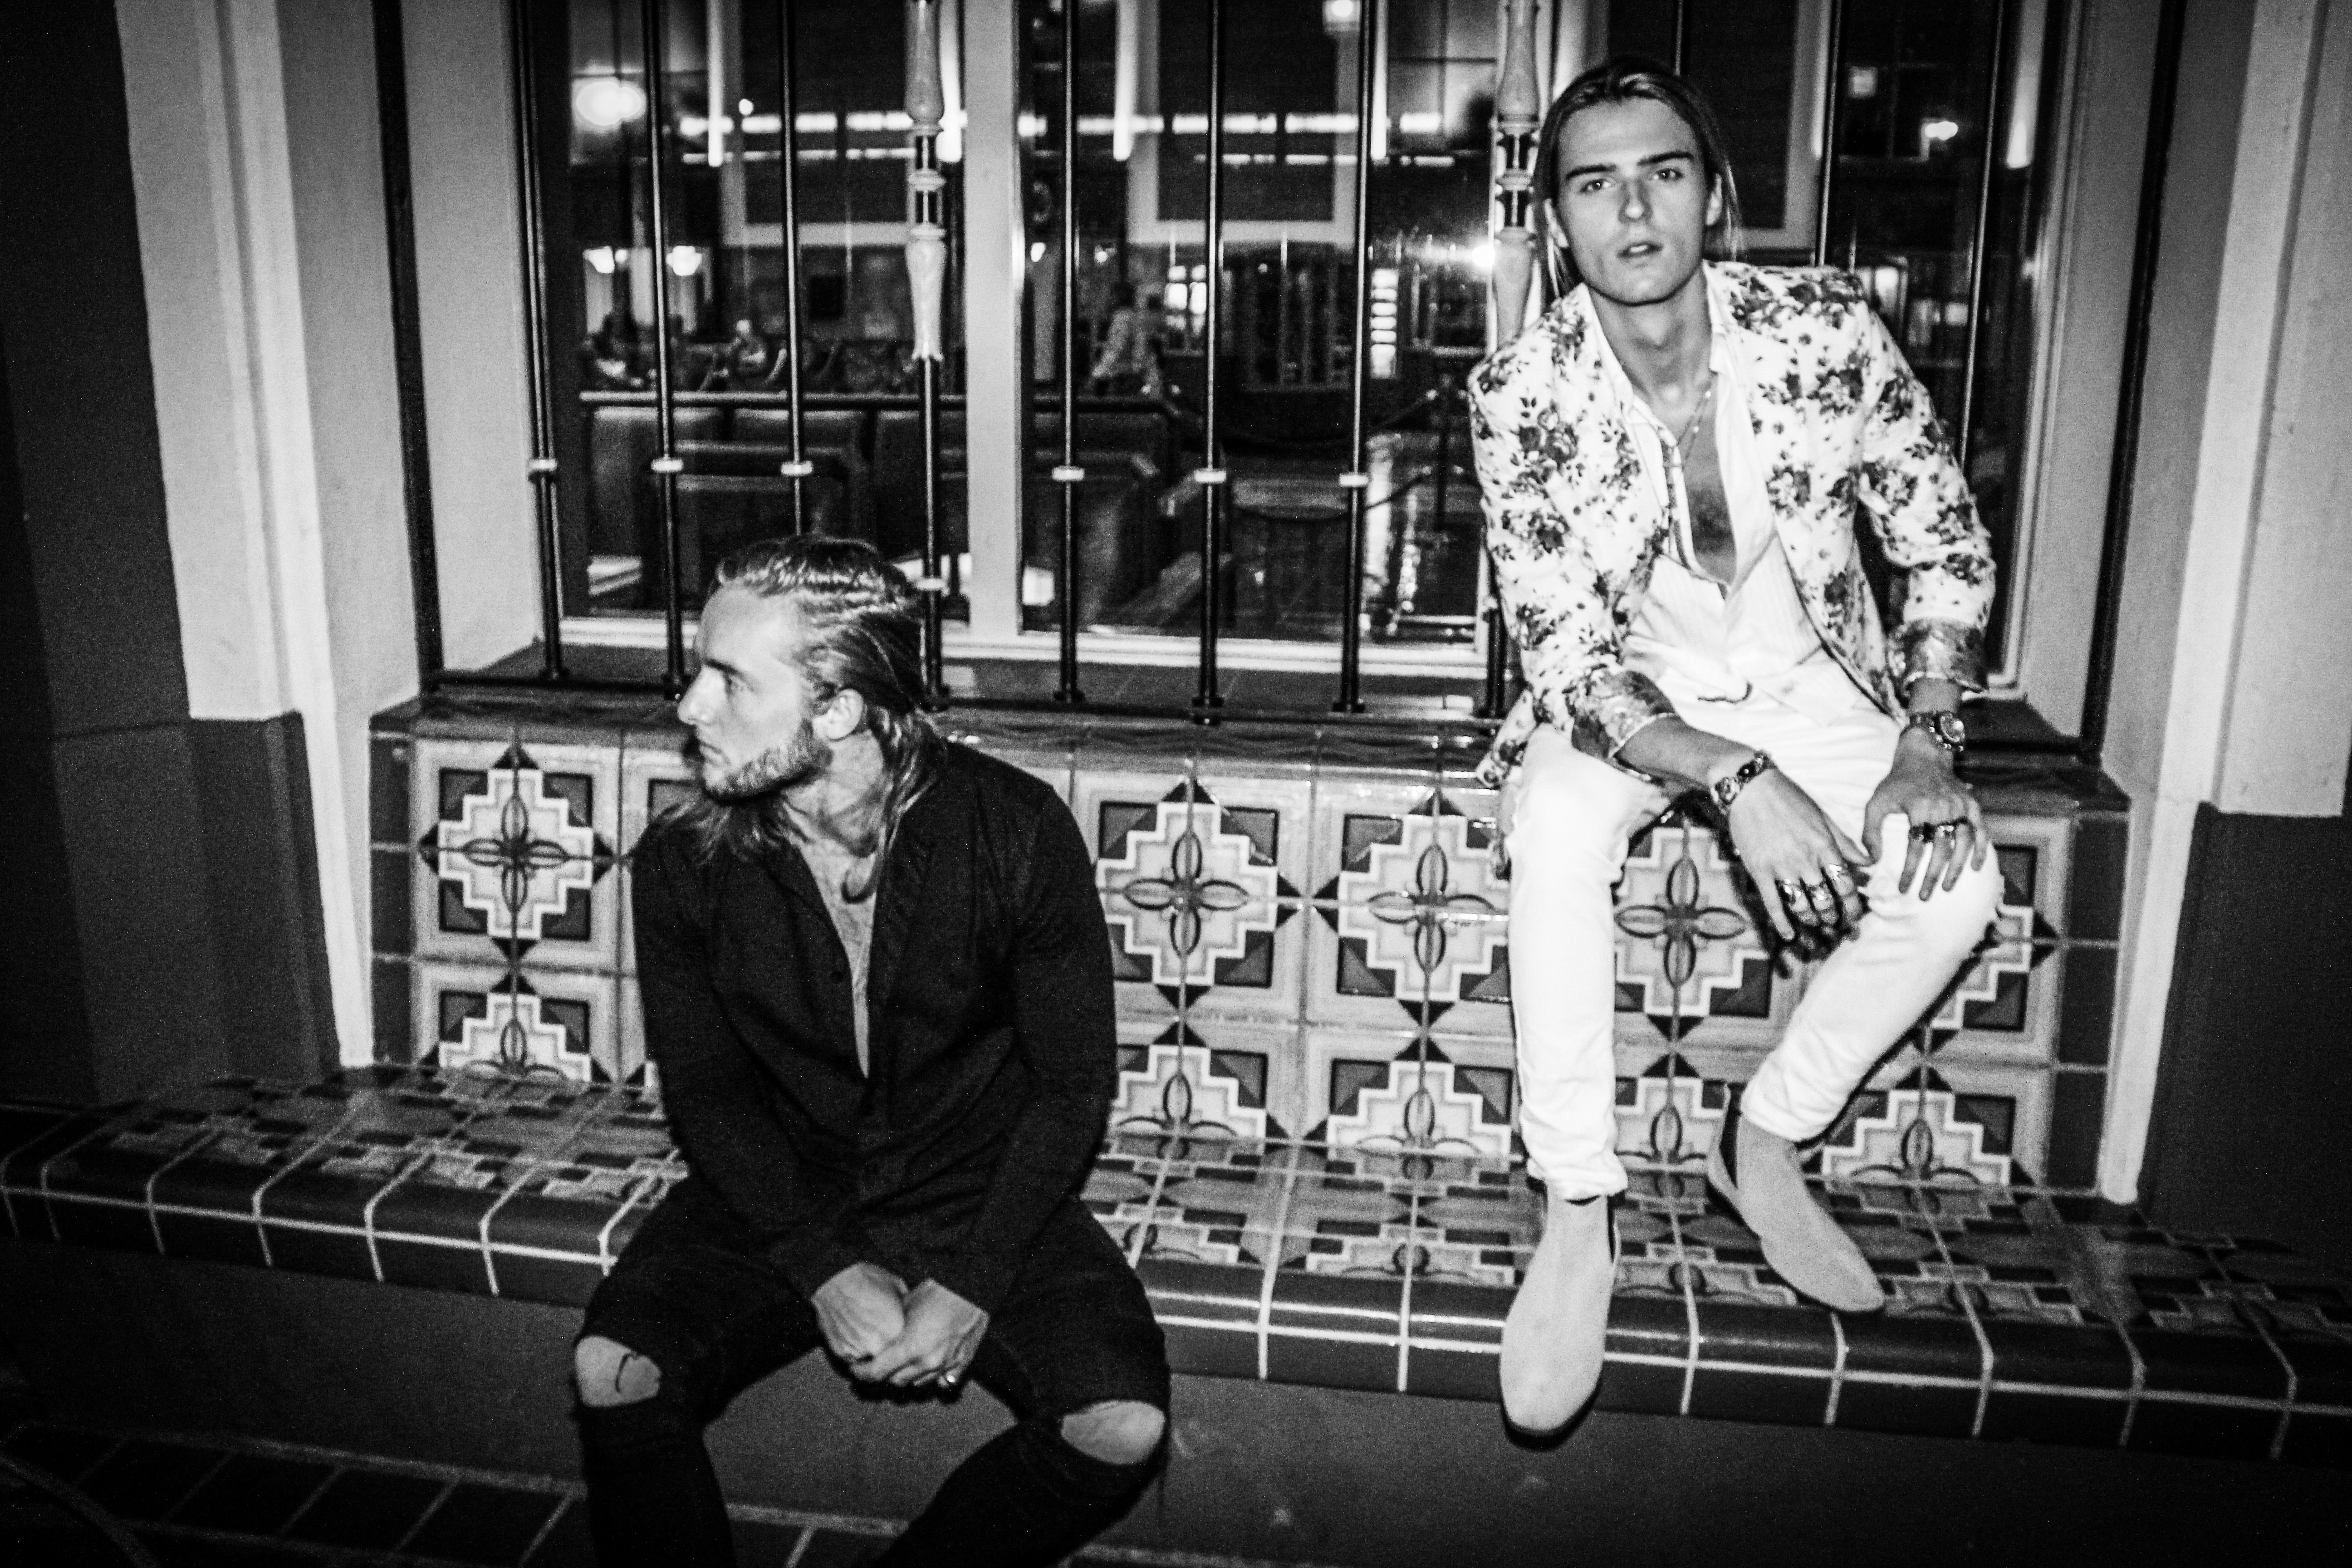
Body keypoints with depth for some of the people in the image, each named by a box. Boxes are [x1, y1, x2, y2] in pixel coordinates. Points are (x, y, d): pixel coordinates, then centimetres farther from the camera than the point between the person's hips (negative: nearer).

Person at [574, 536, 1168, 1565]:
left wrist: (972, 1288, -19)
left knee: (1123, 1427, -22)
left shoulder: (1016, 832, -17)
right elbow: (707, 1090, -3)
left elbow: (1073, 1082, -10)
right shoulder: (681, 863, -10)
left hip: (980, 1197, -1)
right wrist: (828, 1269, -15)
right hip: (778, 1193, 2)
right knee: (613, 1373, -24)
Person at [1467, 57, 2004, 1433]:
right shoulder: (1522, 392, -19)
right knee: (1553, 838, -33)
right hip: (1624, 691, -2)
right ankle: (1577, 1220, -19)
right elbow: (1568, 659, -21)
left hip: (1806, 678, 2)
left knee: (1956, 878, -21)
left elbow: (1949, 549, -5)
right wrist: (1737, 782, -34)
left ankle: (1766, 1145, 1)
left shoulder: (1827, 327, -16)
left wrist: (1927, 744, -18)